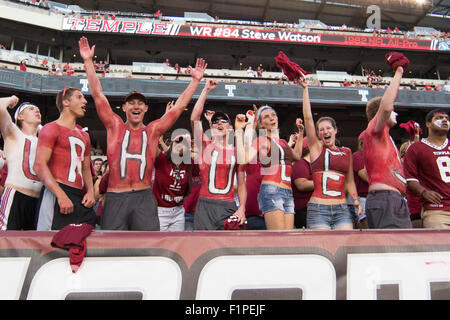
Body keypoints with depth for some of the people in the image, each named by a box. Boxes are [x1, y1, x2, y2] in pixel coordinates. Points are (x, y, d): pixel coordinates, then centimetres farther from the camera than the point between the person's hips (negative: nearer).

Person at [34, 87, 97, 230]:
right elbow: (39, 165, -11)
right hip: (57, 193, -7)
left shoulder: (84, 136, 23)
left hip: (80, 197, 7)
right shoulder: (52, 128, 0)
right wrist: (61, 196, -20)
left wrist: (90, 191, 6)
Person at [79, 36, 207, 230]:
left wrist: (195, 80, 13)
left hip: (144, 198, 1)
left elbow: (180, 105, 13)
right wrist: (88, 61, 6)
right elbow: (97, 94, 8)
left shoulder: (153, 130, 11)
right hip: (115, 198, 0)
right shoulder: (114, 126, 10)